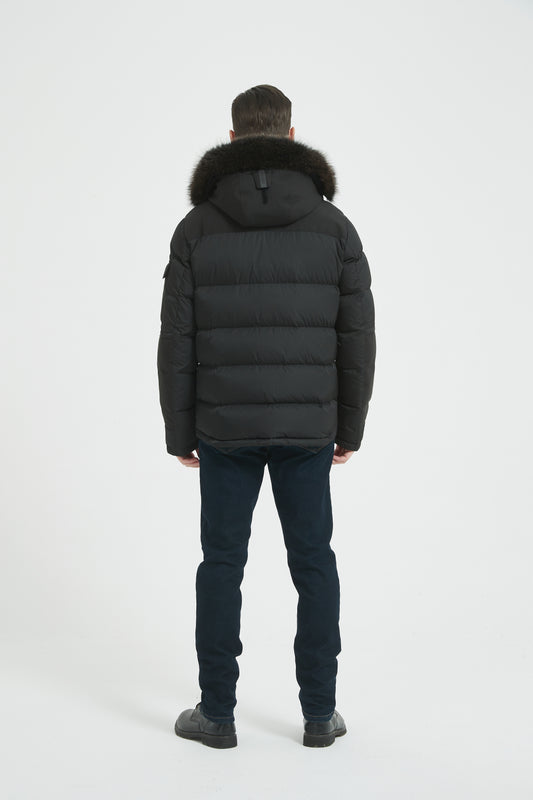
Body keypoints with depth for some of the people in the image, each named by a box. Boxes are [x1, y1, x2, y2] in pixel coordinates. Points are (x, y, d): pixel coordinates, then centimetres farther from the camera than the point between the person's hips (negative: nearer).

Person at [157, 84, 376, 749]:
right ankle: (319, 715, 17)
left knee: (222, 566, 9)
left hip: (224, 426, 0)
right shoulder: (332, 225, -2)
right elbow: (356, 338, -2)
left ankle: (218, 713, 17)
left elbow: (177, 342, -4)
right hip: (307, 428, 1)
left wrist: (179, 433, 5)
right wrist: (350, 426, 8)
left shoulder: (197, 227, -3)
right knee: (314, 564, 10)